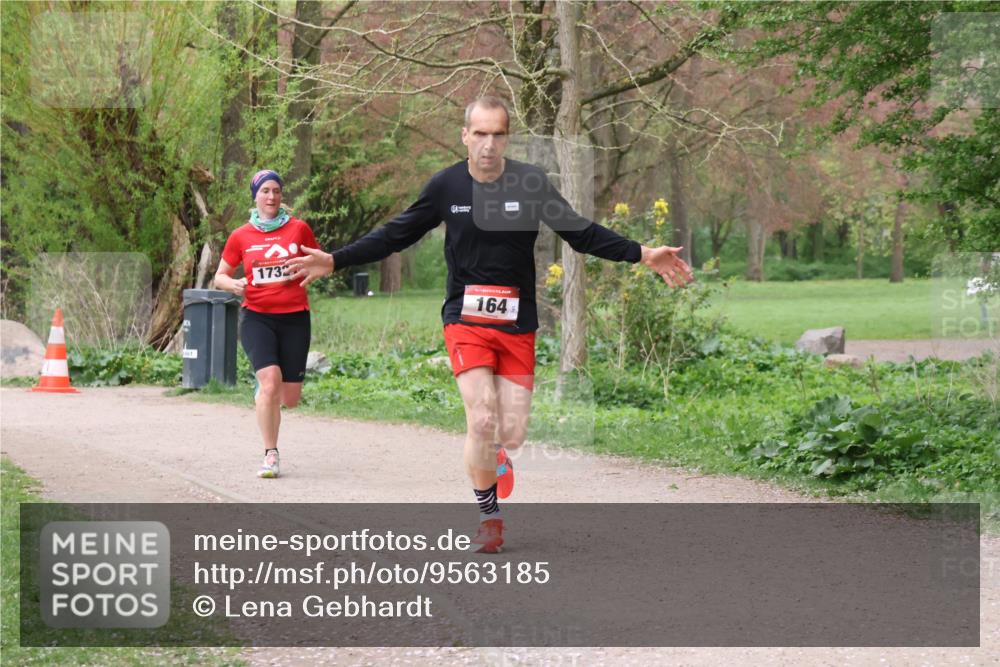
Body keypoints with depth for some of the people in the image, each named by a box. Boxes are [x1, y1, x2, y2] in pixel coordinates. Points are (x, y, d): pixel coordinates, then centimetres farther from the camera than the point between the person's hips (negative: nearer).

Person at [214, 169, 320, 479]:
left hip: (294, 317, 1)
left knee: (290, 398, 2)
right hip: (257, 317, -1)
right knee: (270, 380, -22)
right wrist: (232, 284, -12)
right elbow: (220, 276, 11)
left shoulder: (299, 229, 3)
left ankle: (262, 393, 40)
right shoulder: (241, 236, 4)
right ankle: (271, 456, -12)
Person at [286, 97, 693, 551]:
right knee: (482, 420, -17)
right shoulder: (446, 185, -2)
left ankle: (494, 457, 34)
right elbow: (395, 236, 8)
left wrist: (642, 255, -7)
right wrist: (335, 261, 3)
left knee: (513, 435, -4)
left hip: (517, 324, 1)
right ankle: (488, 515, 5)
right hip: (466, 319, -1)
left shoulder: (530, 183, -4)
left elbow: (581, 233, 3)